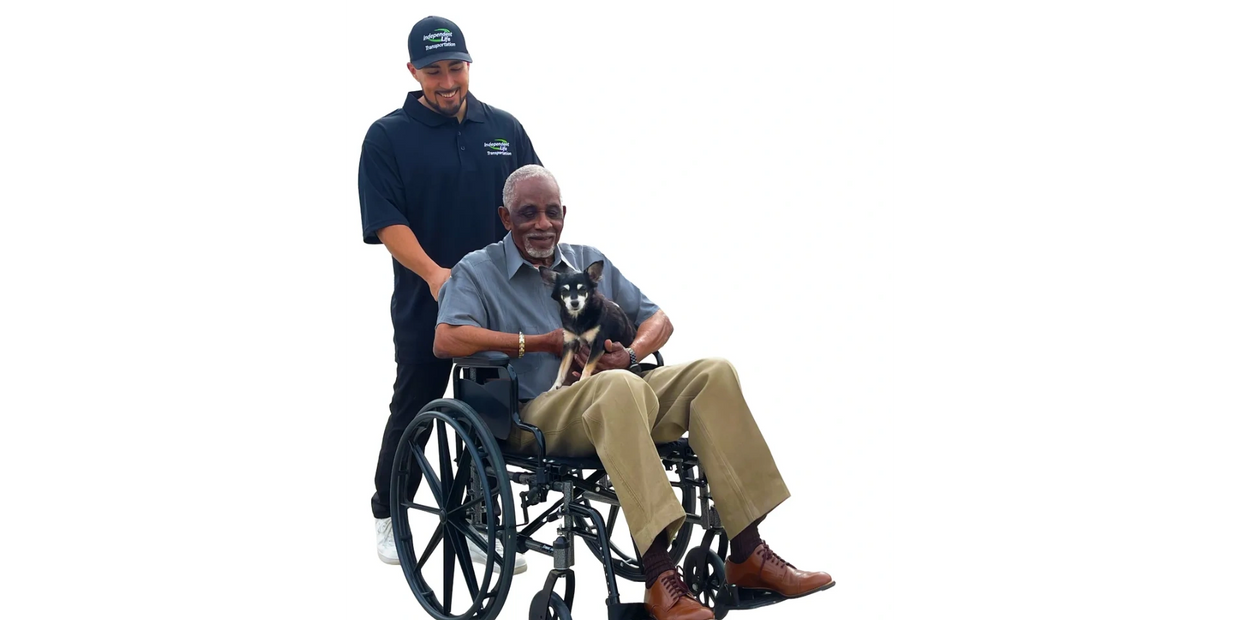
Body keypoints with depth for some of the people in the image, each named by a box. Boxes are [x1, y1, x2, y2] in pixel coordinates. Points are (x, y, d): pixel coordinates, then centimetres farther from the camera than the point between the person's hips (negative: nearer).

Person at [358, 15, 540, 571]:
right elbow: (386, 221, -12)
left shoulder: (504, 129, 8)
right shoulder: (388, 136, -3)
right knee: (413, 412, 8)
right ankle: (387, 515, 25)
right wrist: (433, 273, -25)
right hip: (424, 305, -3)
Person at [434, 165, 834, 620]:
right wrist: (544, 342, -10)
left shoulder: (590, 261, 24)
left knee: (713, 373, -19)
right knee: (619, 387, -38)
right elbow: (447, 340, -10)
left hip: (616, 408, 6)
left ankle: (748, 555, -22)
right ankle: (659, 577, -47)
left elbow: (657, 318, 23)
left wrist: (632, 354, -2)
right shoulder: (477, 271, 9)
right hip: (536, 416, -6)